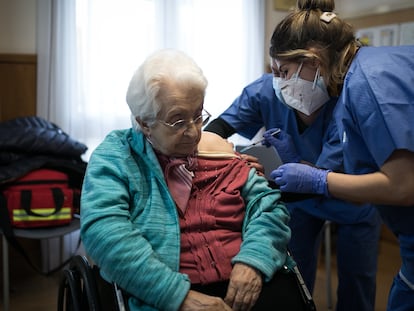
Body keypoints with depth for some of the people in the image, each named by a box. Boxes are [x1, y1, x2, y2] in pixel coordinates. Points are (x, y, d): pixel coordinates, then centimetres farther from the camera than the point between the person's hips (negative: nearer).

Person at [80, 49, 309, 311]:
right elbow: (104, 232, -12)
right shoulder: (115, 157, 2)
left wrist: (252, 260, -9)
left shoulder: (218, 148, 15)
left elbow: (268, 204, 11)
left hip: (244, 285, 4)